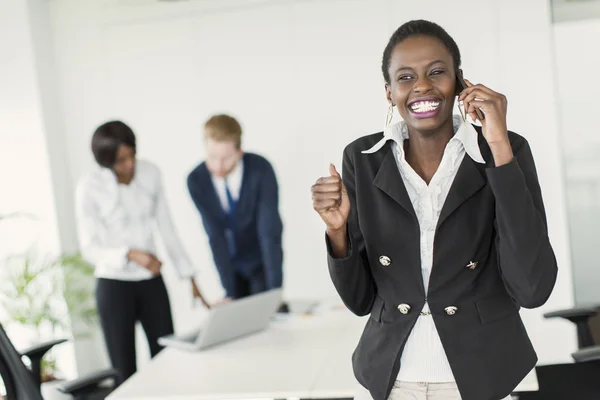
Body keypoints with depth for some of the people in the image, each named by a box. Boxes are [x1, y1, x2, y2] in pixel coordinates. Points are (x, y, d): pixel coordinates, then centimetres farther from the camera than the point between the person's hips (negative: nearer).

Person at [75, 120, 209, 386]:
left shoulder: (150, 173, -3)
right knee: (126, 372, 2)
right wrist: (132, 255, -28)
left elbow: (167, 229, 4)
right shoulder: (90, 189, -14)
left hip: (152, 282, 4)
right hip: (114, 286, -3)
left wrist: (190, 279, 2)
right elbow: (90, 250, -11)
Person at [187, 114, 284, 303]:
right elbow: (215, 236, -19)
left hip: (262, 264, -2)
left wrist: (275, 291, -35)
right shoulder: (196, 180, -18)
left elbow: (270, 232, -30)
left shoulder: (261, 170, -27)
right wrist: (229, 292, -24)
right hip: (231, 266, 2)